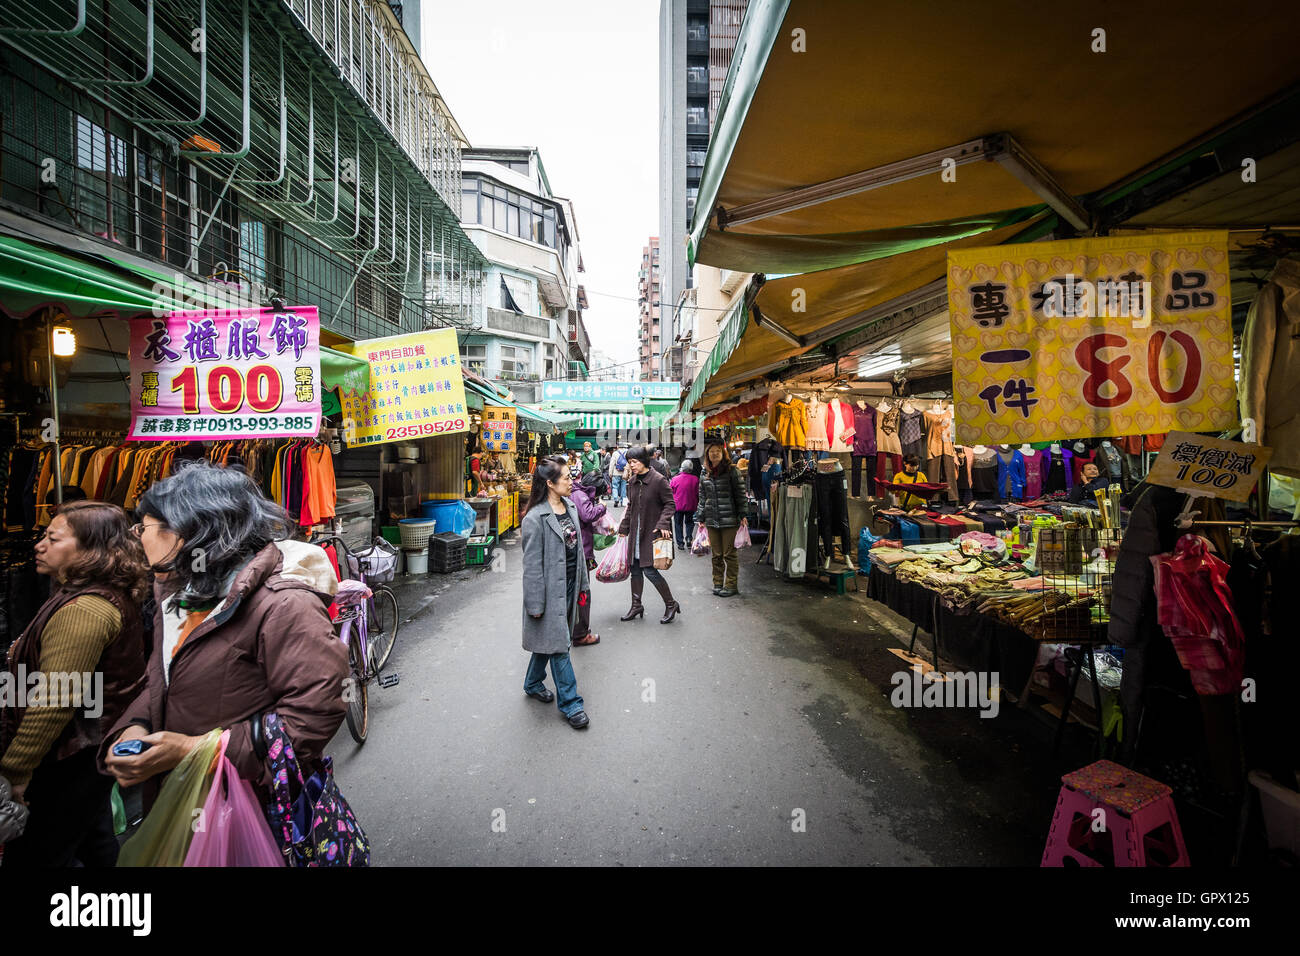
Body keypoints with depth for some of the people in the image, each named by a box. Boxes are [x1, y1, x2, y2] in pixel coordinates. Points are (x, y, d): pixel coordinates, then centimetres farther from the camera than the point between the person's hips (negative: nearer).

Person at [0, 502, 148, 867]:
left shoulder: (82, 610, -26)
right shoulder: (113, 596, 5)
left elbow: (54, 704, -26)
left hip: (70, 764, -10)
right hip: (96, 750, 10)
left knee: (30, 856, 7)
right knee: (96, 845, 23)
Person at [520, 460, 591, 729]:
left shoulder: (570, 507, 6)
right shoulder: (535, 518, -19)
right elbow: (532, 565, -17)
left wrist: (583, 584, 15)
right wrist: (535, 604, -15)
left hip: (569, 586, 8)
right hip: (550, 588, -8)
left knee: (550, 639, 21)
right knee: (559, 645, 0)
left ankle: (533, 684, 40)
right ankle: (570, 703, 12)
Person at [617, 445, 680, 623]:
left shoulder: (658, 480, -13)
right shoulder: (632, 482, 7)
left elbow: (669, 503, -9)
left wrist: (663, 524, -20)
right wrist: (623, 528, 14)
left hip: (652, 531, -7)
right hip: (636, 532, 7)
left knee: (649, 570, -8)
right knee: (635, 569, 11)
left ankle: (671, 604, 11)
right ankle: (636, 606, 27)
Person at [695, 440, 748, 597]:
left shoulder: (732, 471, -1)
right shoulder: (704, 474, 12)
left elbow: (740, 494, -3)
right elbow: (702, 497, 16)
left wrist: (743, 515, -9)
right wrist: (700, 518, 13)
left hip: (729, 519, -4)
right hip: (711, 520, 4)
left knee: (729, 554, 0)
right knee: (716, 554, 10)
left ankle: (731, 585, 11)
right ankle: (718, 583, 21)